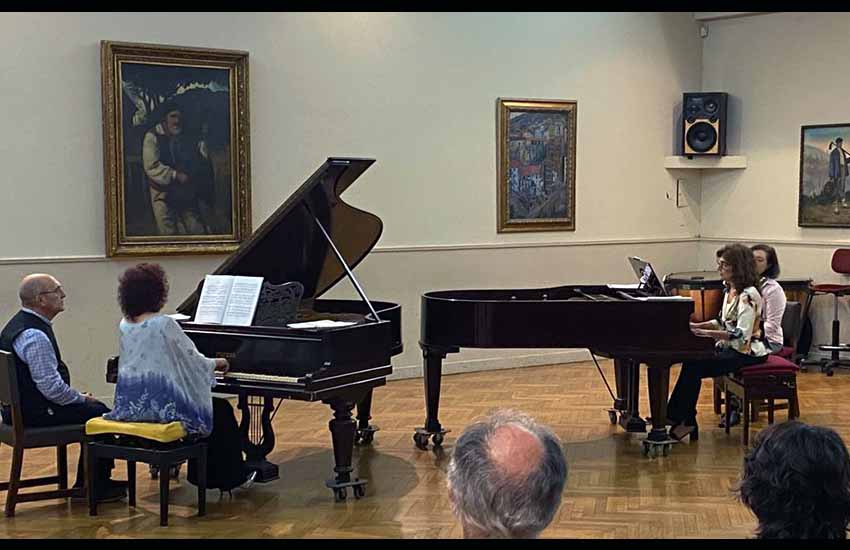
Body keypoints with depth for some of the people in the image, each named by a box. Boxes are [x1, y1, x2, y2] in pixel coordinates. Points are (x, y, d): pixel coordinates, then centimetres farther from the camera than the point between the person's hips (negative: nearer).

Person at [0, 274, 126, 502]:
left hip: (21, 406, 11)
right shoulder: (35, 336, -24)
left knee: (94, 407, 17)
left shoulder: (19, 323, 10)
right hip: (36, 413, -11)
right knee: (102, 415, -6)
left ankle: (85, 483, 22)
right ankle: (97, 488, 6)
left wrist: (79, 396, 14)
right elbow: (52, 387, -26)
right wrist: (81, 398, -8)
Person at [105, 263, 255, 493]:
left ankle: (200, 473, 35)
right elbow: (194, 360, -9)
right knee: (221, 410, 15)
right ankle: (232, 476, 22)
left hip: (129, 405, 8)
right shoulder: (164, 324, -17)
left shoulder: (125, 325, 5)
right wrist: (216, 363, 13)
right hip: (160, 404, -7)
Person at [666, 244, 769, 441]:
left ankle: (685, 421, -8)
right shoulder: (730, 290, 11)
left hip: (747, 353, -9)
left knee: (694, 367, -20)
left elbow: (741, 335, -26)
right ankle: (678, 417, -8)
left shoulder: (748, 296, -18)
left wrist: (706, 333, -29)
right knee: (691, 362, -10)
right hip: (731, 348, 9)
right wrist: (696, 326, 8)